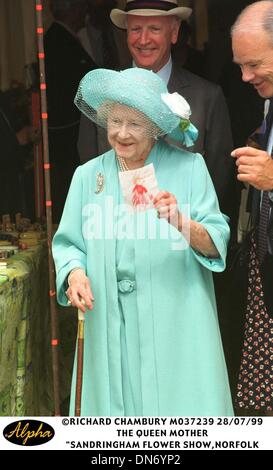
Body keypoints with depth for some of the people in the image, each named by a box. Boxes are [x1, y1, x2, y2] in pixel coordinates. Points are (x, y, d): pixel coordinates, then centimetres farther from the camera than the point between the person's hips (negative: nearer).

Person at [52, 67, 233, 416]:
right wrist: (74, 272, -11)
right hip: (111, 332, 3)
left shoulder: (189, 168, 0)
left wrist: (180, 222, -22)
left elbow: (217, 246, -4)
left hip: (176, 328, -2)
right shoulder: (88, 176, 10)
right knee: (118, 406, 3)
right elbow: (68, 243, 10)